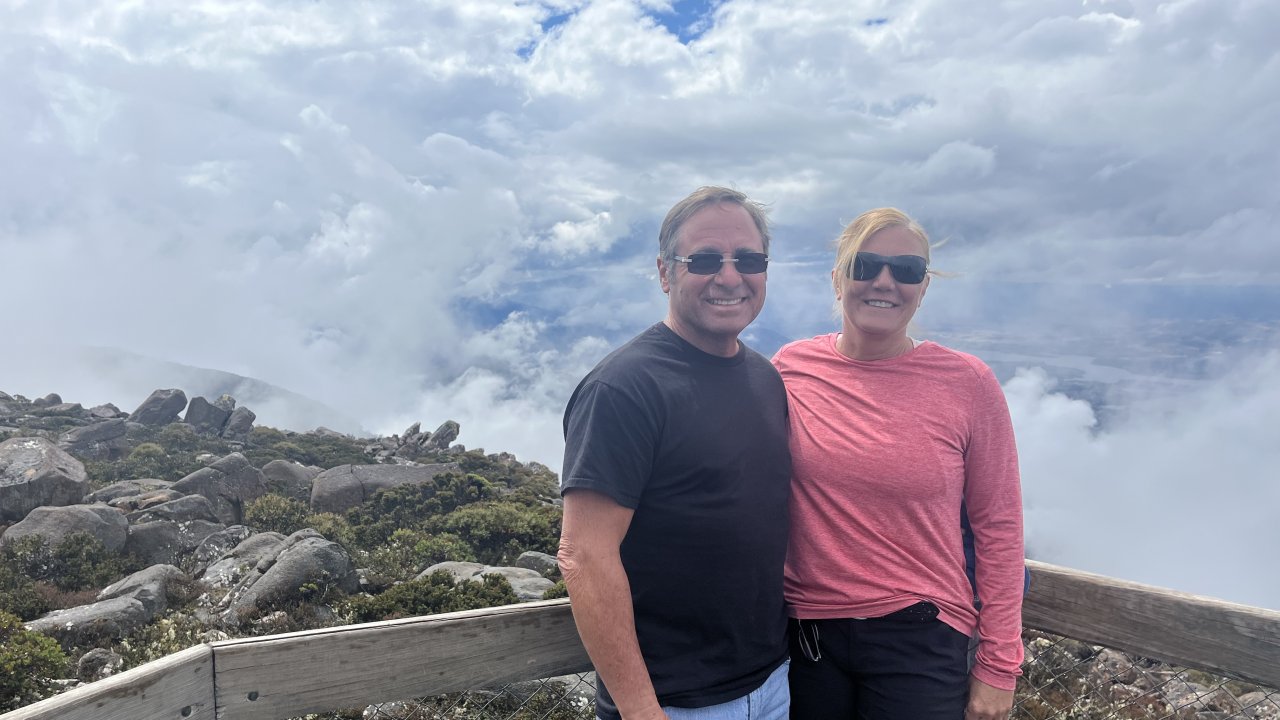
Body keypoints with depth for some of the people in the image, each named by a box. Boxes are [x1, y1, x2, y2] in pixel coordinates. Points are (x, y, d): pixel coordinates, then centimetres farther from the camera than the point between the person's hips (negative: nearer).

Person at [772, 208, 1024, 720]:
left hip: (920, 640, -1)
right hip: (806, 632, 2)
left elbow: (997, 529, -3)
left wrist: (999, 667, -2)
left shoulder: (968, 384, -8)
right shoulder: (790, 369, -5)